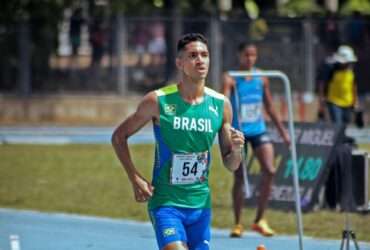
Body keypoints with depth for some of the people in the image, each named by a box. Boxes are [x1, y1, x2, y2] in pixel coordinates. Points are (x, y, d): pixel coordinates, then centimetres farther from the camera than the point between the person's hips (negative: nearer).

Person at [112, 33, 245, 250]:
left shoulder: (220, 105, 1)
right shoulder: (158, 101, -9)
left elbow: (231, 165, 7)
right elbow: (119, 136, 3)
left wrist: (236, 149, -16)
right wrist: (135, 178, -7)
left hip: (200, 202, 4)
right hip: (165, 202, -4)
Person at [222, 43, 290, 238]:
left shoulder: (261, 79, 6)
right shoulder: (231, 79, -7)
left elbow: (269, 108, 17)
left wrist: (282, 131, 18)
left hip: (258, 130, 3)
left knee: (269, 171, -12)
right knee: (239, 178, 1)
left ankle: (260, 220, -1)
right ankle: (238, 224, 15)